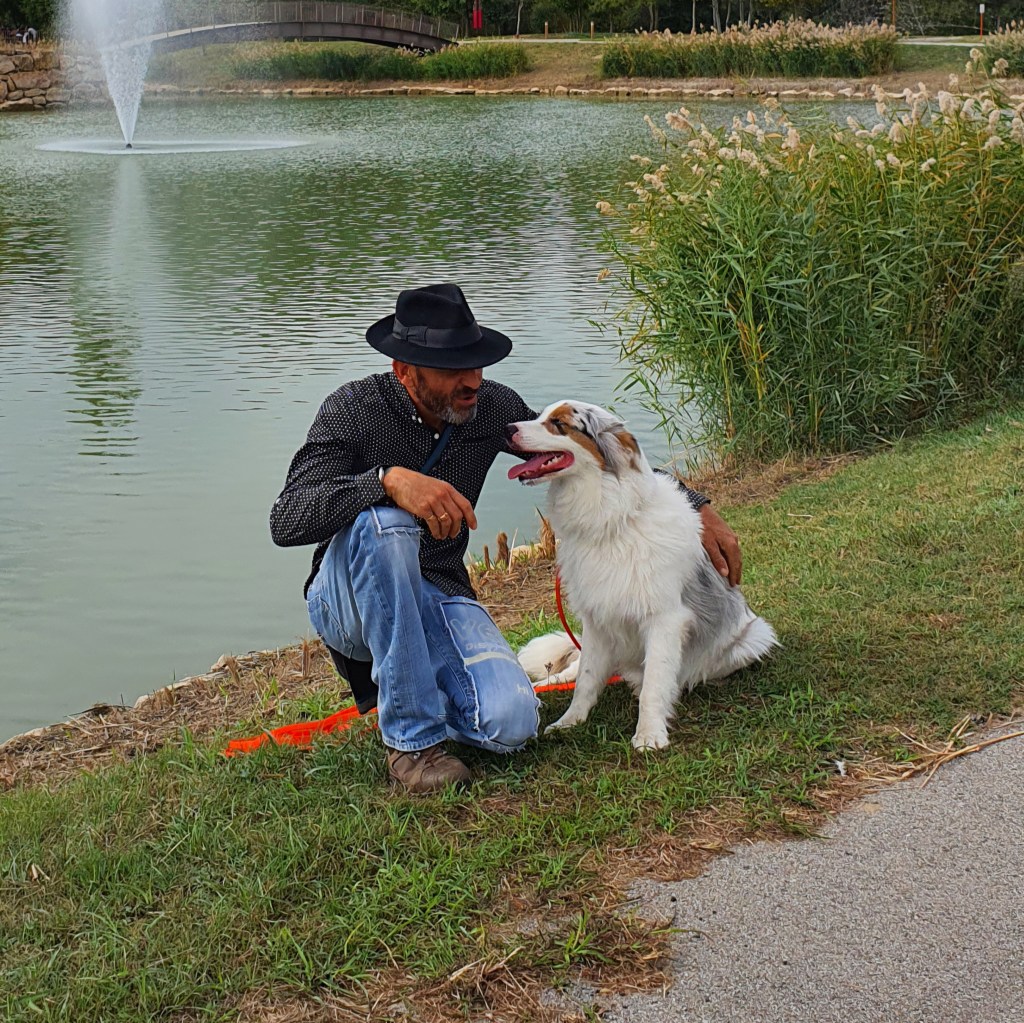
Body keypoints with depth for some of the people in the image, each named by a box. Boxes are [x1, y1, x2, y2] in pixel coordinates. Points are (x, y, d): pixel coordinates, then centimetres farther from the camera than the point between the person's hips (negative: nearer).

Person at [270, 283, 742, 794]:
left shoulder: (492, 407, -3)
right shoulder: (353, 409, -15)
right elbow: (286, 521, -28)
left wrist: (698, 508, 3)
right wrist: (389, 480, -43)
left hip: (439, 598, 3)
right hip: (349, 596, -3)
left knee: (510, 724, -25)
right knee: (382, 521, -38)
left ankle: (407, 683, 12)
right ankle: (412, 738, -25)